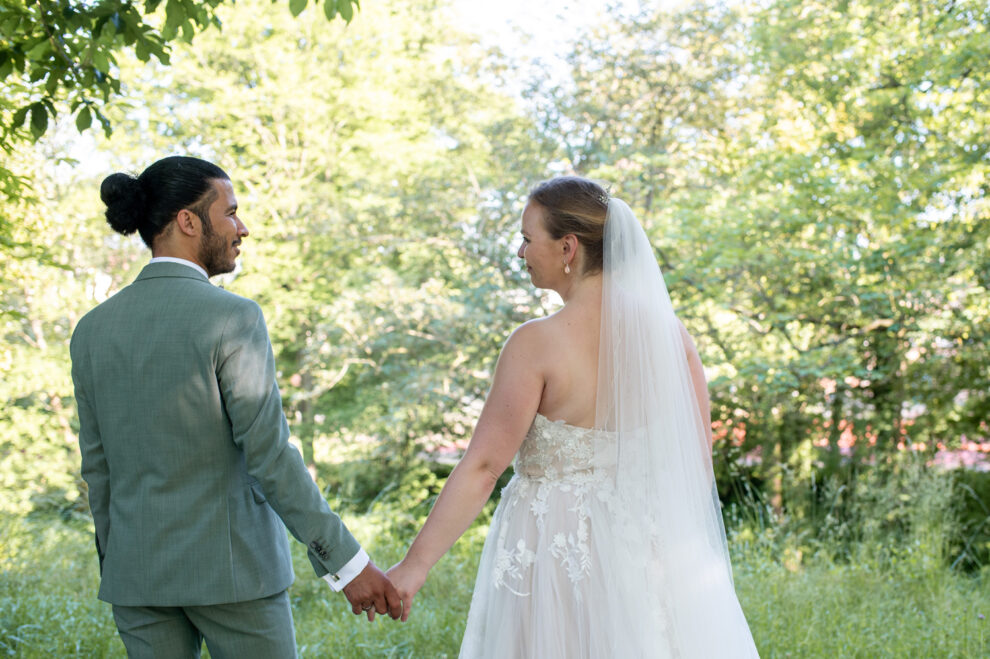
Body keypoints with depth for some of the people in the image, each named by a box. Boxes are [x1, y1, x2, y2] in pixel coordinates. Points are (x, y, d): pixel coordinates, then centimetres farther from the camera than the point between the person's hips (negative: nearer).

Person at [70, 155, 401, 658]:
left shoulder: (92, 330, 3)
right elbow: (268, 456, -18)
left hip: (138, 566, 5)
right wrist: (346, 563, -14)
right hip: (230, 565, -5)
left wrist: (116, 566, 18)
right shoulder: (231, 318, -15)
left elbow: (98, 466, 8)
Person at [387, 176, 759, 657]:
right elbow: (699, 455, 2)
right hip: (651, 553, 4)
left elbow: (482, 467, -17)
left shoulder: (536, 344, -16)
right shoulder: (668, 331, -4)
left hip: (556, 547, -4)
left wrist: (415, 564, -12)